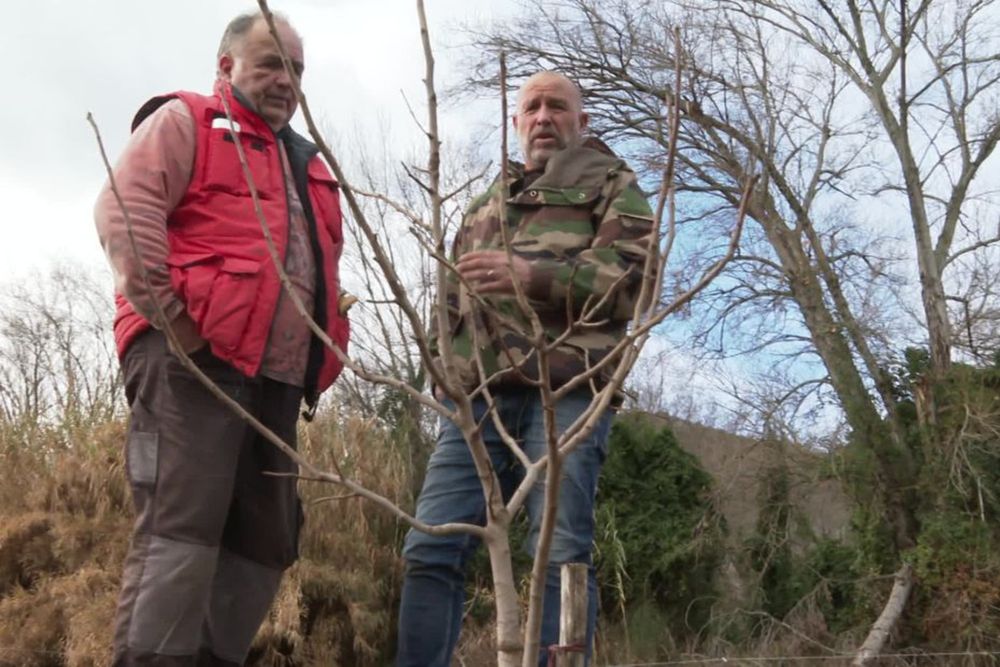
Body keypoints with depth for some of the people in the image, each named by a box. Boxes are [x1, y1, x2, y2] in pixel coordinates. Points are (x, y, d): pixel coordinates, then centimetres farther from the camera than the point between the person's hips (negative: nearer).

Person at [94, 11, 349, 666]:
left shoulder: (307, 165, 29)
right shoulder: (184, 121, 8)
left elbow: (323, 270, 30)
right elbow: (125, 207, -8)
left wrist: (325, 353, 14)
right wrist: (166, 312, -16)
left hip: (276, 378, 8)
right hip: (192, 361, -8)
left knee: (267, 537, 6)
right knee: (180, 527, -12)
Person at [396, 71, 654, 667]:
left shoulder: (609, 182, 16)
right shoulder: (485, 203, 32)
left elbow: (633, 274, -1)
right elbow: (454, 300, 34)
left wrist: (531, 276, -15)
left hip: (564, 388, -5)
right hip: (480, 393, 5)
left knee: (560, 554, -9)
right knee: (432, 548, -4)